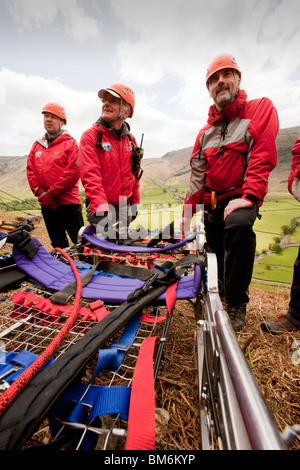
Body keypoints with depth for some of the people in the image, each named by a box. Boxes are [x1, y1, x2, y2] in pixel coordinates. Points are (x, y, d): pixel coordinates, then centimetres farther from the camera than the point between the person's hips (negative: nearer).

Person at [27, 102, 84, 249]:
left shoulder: (70, 143, -1)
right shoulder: (37, 145, 16)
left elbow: (73, 172, -13)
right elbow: (30, 171, 11)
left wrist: (51, 193, -13)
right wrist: (40, 193, -5)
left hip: (68, 201, -5)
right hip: (46, 204, 6)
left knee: (80, 240, -2)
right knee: (57, 243, 15)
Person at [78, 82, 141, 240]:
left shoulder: (130, 139, 10)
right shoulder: (90, 135, -6)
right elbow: (90, 176, -17)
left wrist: (134, 203, 13)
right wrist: (101, 210, -28)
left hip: (125, 208, 5)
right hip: (101, 208, -5)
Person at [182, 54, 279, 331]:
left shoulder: (261, 109, 4)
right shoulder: (206, 132, 15)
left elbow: (263, 157, -11)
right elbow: (197, 174, 12)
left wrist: (249, 197, -24)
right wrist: (188, 210, 4)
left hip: (240, 198, -4)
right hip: (210, 202, 5)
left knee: (238, 225, -35)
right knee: (215, 252, 8)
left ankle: (236, 304, -16)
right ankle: (217, 295, 36)